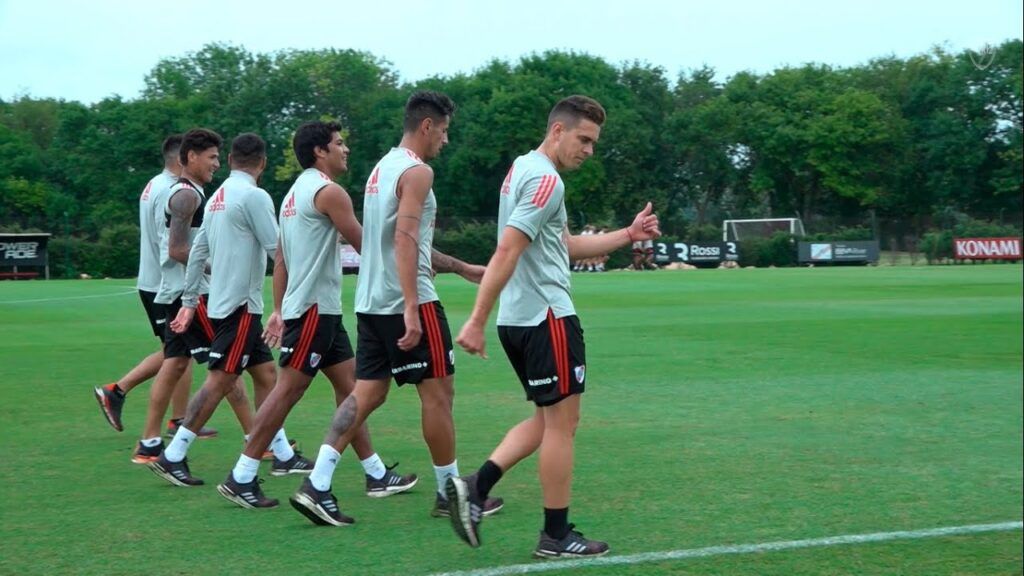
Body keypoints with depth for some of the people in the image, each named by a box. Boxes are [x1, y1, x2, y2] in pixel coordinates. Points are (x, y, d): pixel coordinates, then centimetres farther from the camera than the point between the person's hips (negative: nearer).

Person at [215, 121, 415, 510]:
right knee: (287, 390, -8)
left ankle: (376, 475, 17)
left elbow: (280, 258, 17)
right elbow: (364, 245, -9)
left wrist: (278, 309, 18)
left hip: (320, 309, 10)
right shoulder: (328, 191, -12)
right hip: (314, 307, -10)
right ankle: (241, 479, -4)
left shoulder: (296, 192, 17)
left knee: (350, 386, 12)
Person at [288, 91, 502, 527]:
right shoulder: (417, 172, -11)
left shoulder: (382, 167, 20)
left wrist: (462, 268, 33)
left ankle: (316, 485, -3)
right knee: (438, 392, 3)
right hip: (407, 303, -9)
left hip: (371, 303, 9)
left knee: (367, 393, 7)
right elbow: (405, 241, -22)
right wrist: (411, 309, -26)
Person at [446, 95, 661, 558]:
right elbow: (506, 253, -23)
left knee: (548, 420, 16)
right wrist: (477, 321, -25)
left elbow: (567, 246, 23)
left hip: (520, 319, 10)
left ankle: (474, 488, 4)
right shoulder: (545, 180, -15)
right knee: (561, 423, 0)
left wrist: (628, 235, 18)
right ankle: (556, 536, 8)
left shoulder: (525, 169, 16)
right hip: (547, 316, -10)